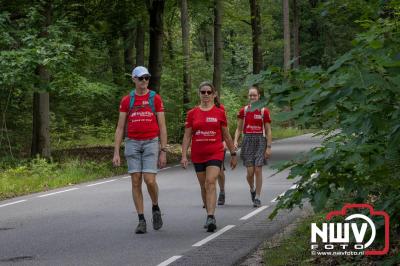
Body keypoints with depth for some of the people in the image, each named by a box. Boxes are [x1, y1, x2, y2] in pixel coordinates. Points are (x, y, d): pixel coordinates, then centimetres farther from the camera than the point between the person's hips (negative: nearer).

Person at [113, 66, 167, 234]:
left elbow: (162, 127, 3)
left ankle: (155, 208, 16)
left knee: (149, 180, -13)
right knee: (136, 182, 0)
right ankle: (141, 220, 5)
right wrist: (116, 153, 1)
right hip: (132, 144, 2)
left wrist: (163, 151, -3)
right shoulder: (126, 100, 6)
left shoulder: (155, 99, 2)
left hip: (151, 143, -2)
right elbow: (120, 128, 8)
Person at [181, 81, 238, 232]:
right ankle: (210, 216, 26)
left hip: (215, 154, -3)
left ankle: (210, 218, -26)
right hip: (198, 156, 3)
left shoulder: (219, 113, 2)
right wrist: (184, 156, -3)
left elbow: (226, 135, 10)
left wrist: (233, 154, 12)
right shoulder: (192, 114, 5)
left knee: (210, 183, -18)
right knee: (203, 186, 11)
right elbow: (187, 136, 5)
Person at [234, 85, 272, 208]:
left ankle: (257, 197, 3)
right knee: (250, 171, -3)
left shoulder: (264, 111, 0)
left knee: (258, 170, -5)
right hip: (247, 141, 1)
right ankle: (252, 190, 26)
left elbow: (268, 131, 1)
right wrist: (235, 141, -4)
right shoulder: (243, 111, 5)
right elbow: (239, 128, 11)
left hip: (260, 140, -1)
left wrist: (268, 147, -4)